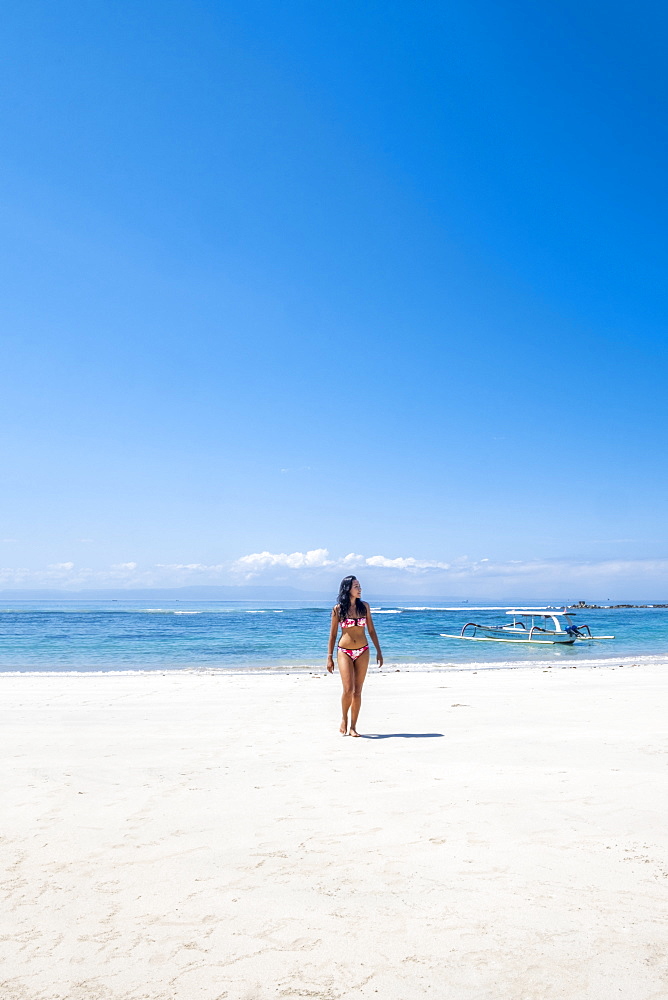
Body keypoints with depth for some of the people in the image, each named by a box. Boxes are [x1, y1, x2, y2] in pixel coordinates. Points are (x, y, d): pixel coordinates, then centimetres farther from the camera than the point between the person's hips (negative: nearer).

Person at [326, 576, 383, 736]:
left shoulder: (364, 606, 5)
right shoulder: (338, 609, -2)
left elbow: (371, 630, 10)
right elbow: (333, 634, 3)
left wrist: (378, 651, 7)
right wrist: (329, 657, 2)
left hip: (362, 651, 3)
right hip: (344, 652, -2)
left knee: (357, 691, 3)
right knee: (348, 690, -11)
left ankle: (353, 727, 14)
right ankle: (344, 718, 15)